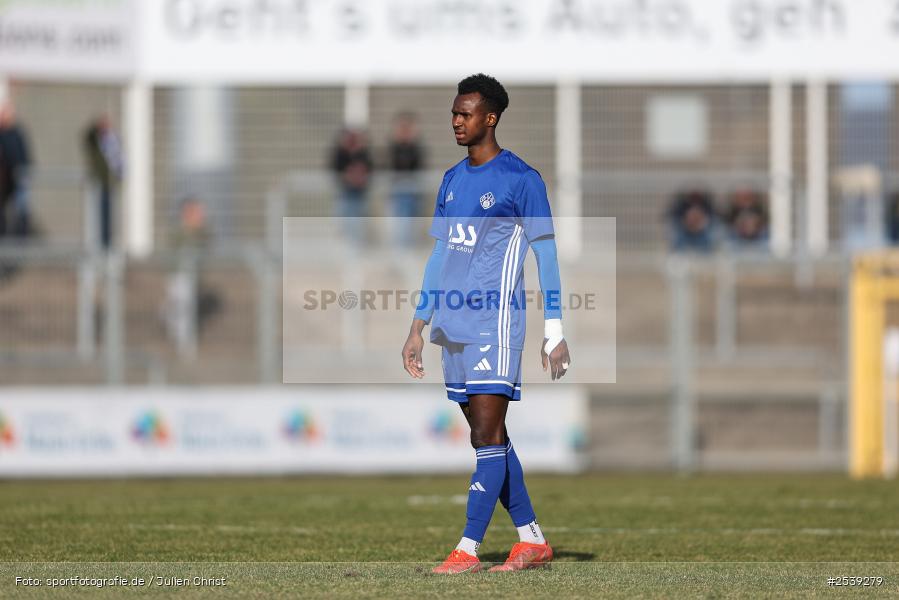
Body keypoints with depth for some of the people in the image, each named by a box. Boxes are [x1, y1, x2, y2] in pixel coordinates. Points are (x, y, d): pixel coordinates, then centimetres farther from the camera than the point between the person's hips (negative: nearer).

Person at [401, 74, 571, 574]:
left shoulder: (520, 179, -5)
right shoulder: (452, 181, 16)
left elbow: (547, 255, -5)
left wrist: (555, 334, -8)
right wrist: (418, 327, 18)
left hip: (496, 321, -7)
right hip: (456, 326, 8)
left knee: (488, 434, -10)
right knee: (489, 437, 9)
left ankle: (469, 548, -14)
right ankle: (532, 540, 16)